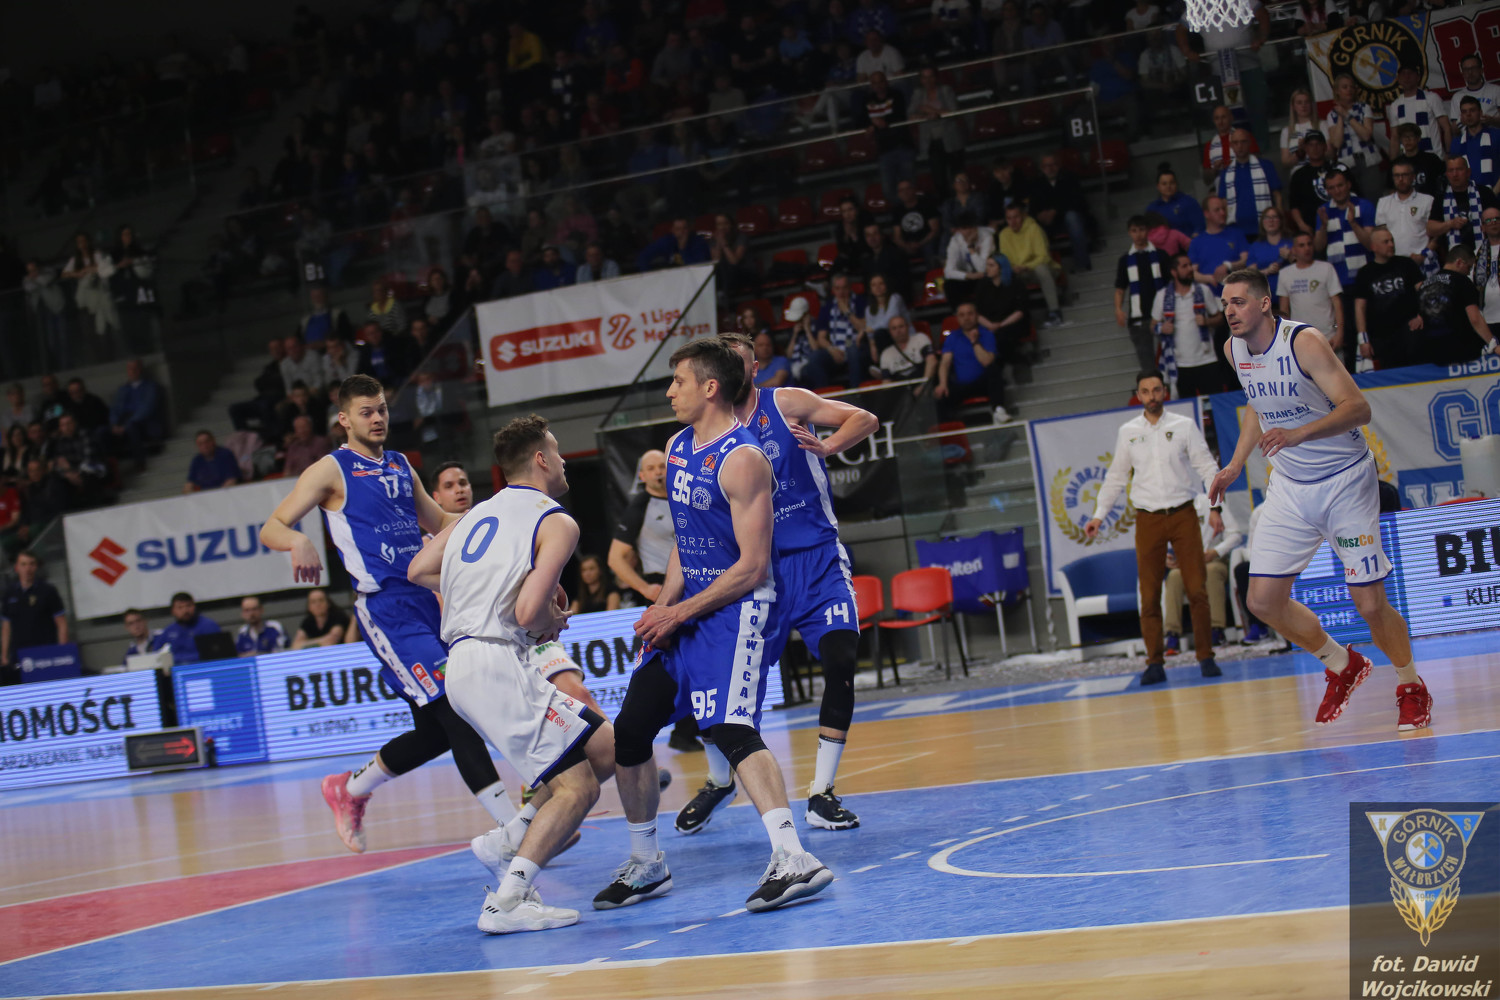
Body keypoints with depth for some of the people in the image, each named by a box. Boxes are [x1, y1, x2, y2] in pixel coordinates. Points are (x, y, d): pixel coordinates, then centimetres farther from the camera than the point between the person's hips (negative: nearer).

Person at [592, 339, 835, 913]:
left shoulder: (742, 460, -17)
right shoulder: (678, 447, 11)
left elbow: (752, 566, -20)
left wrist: (679, 614, -17)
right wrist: (662, 607, 5)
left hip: (739, 609, -9)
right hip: (687, 610, 9)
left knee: (730, 728, -28)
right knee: (629, 731, 9)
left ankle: (793, 859, -35)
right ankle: (646, 866, 24)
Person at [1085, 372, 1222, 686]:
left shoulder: (1184, 426, 3)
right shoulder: (1128, 432, 8)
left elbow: (1207, 467, 2)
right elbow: (1116, 477, 16)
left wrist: (1214, 507, -8)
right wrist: (1099, 516, 11)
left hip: (1183, 515, -1)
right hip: (1147, 519, 1)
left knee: (1197, 590, -5)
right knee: (1149, 597, -3)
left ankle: (1205, 657, 3)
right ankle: (1155, 663, 2)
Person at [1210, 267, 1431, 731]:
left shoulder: (1305, 342, -21)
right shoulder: (1234, 349, 0)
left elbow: (1358, 407, -28)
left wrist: (1299, 434, -41)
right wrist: (1236, 464, 14)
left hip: (1345, 480, -6)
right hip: (1290, 487, 6)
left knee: (1369, 604, -7)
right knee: (1262, 600, -3)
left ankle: (1411, 688, 20)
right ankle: (1342, 665, 22)